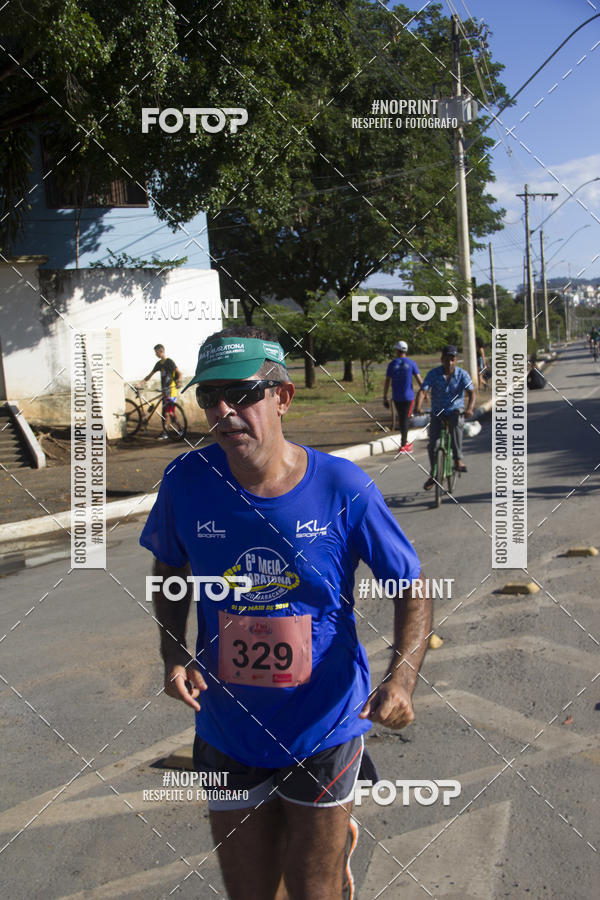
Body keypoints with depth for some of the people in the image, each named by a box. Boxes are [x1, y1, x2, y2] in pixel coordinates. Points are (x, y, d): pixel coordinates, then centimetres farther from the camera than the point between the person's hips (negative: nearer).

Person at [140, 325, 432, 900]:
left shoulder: (342, 487, -17)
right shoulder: (187, 481, -11)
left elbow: (412, 588, -7)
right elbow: (170, 569, 8)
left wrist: (400, 680, -22)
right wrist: (174, 655, -7)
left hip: (323, 729, -2)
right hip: (228, 738, 2)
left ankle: (335, 839, 47)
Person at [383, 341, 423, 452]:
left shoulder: (392, 364, 1)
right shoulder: (411, 363, -2)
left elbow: (387, 382, 0)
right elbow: (419, 380, -3)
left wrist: (385, 398, 5)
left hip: (396, 397, 1)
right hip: (408, 396, -1)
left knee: (401, 418, 15)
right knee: (405, 418, 1)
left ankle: (405, 442, 25)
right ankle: (403, 445, -4)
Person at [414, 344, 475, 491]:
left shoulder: (462, 374, -8)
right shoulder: (433, 374, -7)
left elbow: (471, 392, -18)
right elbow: (423, 390, -17)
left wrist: (470, 408, -38)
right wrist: (418, 407, -36)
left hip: (456, 410, -1)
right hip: (437, 412, 1)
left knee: (456, 423, -37)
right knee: (432, 444, -7)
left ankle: (458, 459, -30)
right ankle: (433, 475, 14)